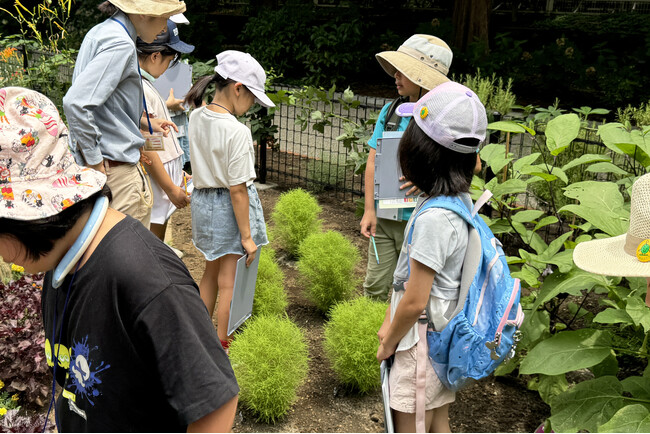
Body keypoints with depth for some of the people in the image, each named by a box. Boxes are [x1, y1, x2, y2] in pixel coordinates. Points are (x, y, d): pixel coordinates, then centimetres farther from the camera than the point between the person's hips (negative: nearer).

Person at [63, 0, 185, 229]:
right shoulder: (120, 45, -17)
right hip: (116, 166, -10)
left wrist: (144, 122, 18)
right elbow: (76, 103, -27)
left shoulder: (101, 31, 14)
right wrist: (95, 163, -21)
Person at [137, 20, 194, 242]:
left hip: (165, 173, 10)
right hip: (154, 181, -10)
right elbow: (145, 148, -21)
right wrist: (171, 188, -16)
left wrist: (177, 172, 20)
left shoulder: (145, 83, 12)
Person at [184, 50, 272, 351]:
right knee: (228, 282, 6)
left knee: (211, 273, 25)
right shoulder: (237, 131, -23)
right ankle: (222, 347, 20)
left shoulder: (196, 117, -1)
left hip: (203, 200, 8)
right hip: (229, 207, -8)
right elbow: (237, 189, -21)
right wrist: (247, 235, -16)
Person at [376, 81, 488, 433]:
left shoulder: (434, 218, -28)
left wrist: (389, 344, -6)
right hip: (445, 335, 9)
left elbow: (415, 301, -23)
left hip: (424, 341, -8)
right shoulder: (460, 201, 0)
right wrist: (389, 324, 10)